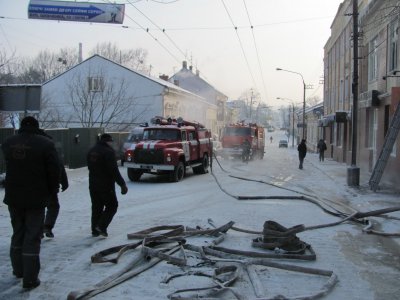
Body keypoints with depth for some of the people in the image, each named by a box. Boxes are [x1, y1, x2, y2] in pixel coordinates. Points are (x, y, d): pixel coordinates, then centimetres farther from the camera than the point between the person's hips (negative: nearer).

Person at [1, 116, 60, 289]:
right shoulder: (45, 144, -12)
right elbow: (54, 171, -10)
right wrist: (52, 191, 3)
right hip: (36, 198, -5)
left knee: (18, 233, 21)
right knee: (32, 238, 0)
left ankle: (18, 269, 32)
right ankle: (30, 278, 2)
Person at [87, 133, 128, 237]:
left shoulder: (92, 151, 11)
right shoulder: (108, 151, -15)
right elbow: (114, 170, -20)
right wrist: (122, 184, -17)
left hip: (93, 185, 8)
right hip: (106, 186, -8)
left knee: (96, 207, 15)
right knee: (112, 206, 5)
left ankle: (95, 230, 16)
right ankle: (101, 226, -6)